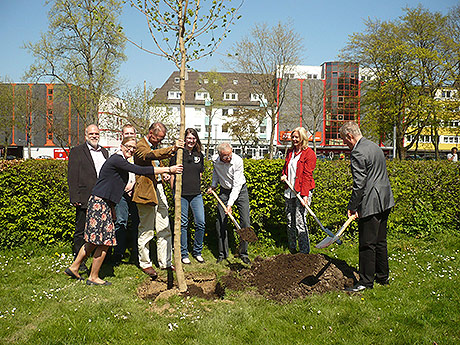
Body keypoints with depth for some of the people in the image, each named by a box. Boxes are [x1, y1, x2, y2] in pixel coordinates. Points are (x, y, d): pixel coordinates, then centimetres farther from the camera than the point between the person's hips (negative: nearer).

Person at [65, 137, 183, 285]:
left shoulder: (121, 161, 16)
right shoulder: (116, 159, -15)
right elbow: (139, 170, -24)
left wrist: (112, 208, 24)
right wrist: (168, 169, -23)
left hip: (104, 203, 10)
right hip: (100, 203, -10)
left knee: (94, 241, 15)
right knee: (104, 241, -4)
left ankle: (73, 268, 27)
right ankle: (93, 278, 8)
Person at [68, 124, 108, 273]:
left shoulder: (104, 152, 17)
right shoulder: (76, 152, 1)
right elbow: (72, 177, -5)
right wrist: (75, 198, -13)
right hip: (85, 199, -5)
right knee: (81, 232, 3)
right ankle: (79, 262, 13)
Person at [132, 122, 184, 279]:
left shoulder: (154, 146, 17)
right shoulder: (140, 146, -12)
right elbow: (150, 155, -36)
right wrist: (171, 149, -49)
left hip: (159, 189, 9)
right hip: (147, 192, -9)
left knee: (164, 229, 10)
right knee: (146, 230, 3)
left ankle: (165, 262, 19)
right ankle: (145, 263, 17)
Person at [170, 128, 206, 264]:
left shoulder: (199, 155, 10)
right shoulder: (178, 153, -3)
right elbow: (172, 174, 1)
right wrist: (174, 191, -1)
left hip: (196, 194, 4)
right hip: (181, 194, -4)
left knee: (201, 223, 2)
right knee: (182, 224, 3)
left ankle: (197, 252, 20)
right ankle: (183, 254, 16)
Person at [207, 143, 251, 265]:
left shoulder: (238, 161, -26)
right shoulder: (215, 160, -13)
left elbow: (237, 185, -26)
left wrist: (230, 204, -31)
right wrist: (213, 185, 2)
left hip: (240, 190, -3)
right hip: (224, 191, 3)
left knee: (245, 221, -8)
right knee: (220, 222, -3)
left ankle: (243, 252, 6)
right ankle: (222, 253, 10)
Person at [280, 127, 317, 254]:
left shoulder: (309, 153, -7)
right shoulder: (290, 151, 14)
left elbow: (307, 175, -12)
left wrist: (305, 195, -18)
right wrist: (284, 175, 7)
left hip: (302, 191, -7)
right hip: (289, 191, 7)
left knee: (300, 222, -10)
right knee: (290, 222, 10)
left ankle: (304, 252, -1)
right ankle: (292, 250, 20)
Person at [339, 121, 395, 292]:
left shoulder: (357, 153, -16)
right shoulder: (375, 146, 14)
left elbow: (359, 184, -19)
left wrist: (352, 207, -10)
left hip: (371, 204, -10)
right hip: (385, 201, 10)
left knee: (367, 244, -1)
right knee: (380, 241, 18)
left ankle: (366, 281, 7)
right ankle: (383, 276, 28)